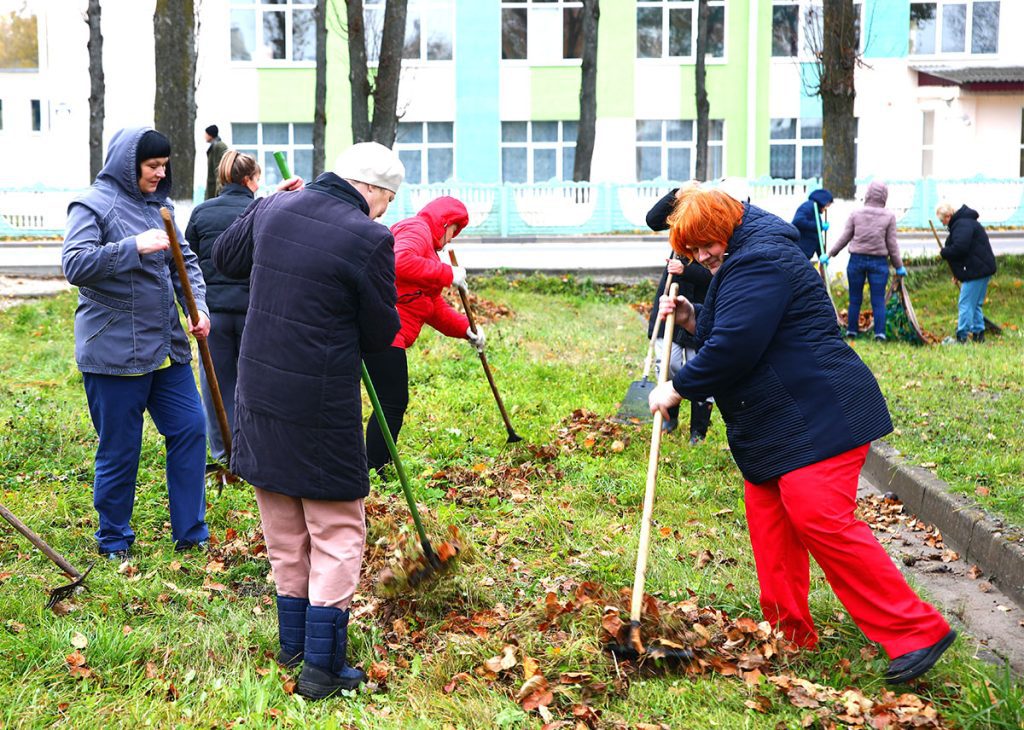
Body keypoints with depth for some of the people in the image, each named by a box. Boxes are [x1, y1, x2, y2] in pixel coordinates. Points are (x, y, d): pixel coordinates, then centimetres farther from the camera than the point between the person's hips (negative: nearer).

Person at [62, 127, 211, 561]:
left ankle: (191, 533, 18)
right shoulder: (93, 206, -9)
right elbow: (74, 264, -20)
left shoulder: (159, 206, 13)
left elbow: (185, 261, 15)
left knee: (190, 429, 6)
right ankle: (114, 542, 21)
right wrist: (134, 246, -28)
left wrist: (198, 306, -2)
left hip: (166, 347, 7)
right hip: (114, 354, -7)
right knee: (119, 451, 3)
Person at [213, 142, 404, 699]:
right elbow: (382, 333, -6)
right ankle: (322, 666, 10)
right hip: (322, 409, -7)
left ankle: (293, 642, 34)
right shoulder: (368, 240, -17)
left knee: (284, 532, 20)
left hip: (260, 397, 7)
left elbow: (224, 257, 20)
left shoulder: (272, 209, 2)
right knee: (337, 534, 7)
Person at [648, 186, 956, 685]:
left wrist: (678, 388, -10)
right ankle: (789, 634, 19)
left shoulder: (760, 262, -16)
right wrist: (693, 320, 11)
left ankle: (917, 631, -12)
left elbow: (734, 347, -23)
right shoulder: (738, 265, 21)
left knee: (822, 521, -18)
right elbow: (729, 333, 30)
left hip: (818, 418, -12)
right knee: (768, 519, 11)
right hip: (772, 427, 12)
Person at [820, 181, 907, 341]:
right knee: (878, 300, 1)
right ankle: (880, 333, -6)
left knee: (855, 299, 11)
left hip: (857, 260, 1)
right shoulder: (889, 216, -3)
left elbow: (844, 238, 2)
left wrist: (829, 254, 13)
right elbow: (892, 244, -1)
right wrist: (899, 266, 8)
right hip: (879, 262, -1)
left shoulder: (856, 214, -1)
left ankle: (851, 331, 16)